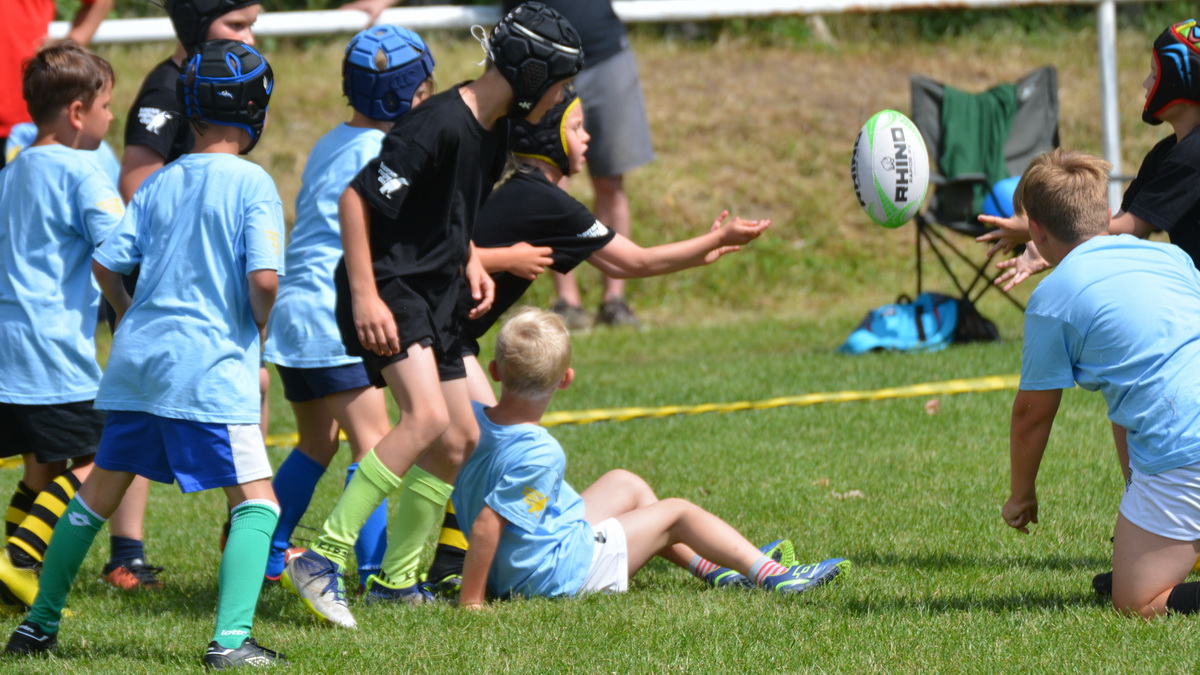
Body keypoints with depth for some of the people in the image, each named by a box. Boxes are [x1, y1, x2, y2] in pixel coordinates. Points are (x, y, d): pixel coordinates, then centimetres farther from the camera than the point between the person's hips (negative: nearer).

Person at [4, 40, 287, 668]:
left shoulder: (160, 182, 9)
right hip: (212, 364, -6)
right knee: (256, 498, -1)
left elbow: (107, 263, 7)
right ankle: (231, 637, -17)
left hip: (137, 357, 6)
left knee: (101, 489, 19)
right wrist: (260, 327, 3)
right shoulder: (251, 184, -6)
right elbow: (263, 278, -16)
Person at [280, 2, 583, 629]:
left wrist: (470, 262, 10)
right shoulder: (439, 125, -21)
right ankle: (323, 559, -25)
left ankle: (395, 580, 23)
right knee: (428, 418, -26)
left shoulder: (493, 131, 9)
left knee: (460, 439, 12)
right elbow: (356, 197, -22)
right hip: (388, 288, -10)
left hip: (436, 295, 10)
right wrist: (365, 297, -24)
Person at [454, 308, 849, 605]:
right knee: (676, 513, 8)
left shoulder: (474, 419, -9)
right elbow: (487, 524, -36)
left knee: (626, 484, 27)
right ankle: (769, 574, 18)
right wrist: (470, 601, -32)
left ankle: (709, 567, 37)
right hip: (555, 573, -10)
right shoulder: (540, 453, -32)